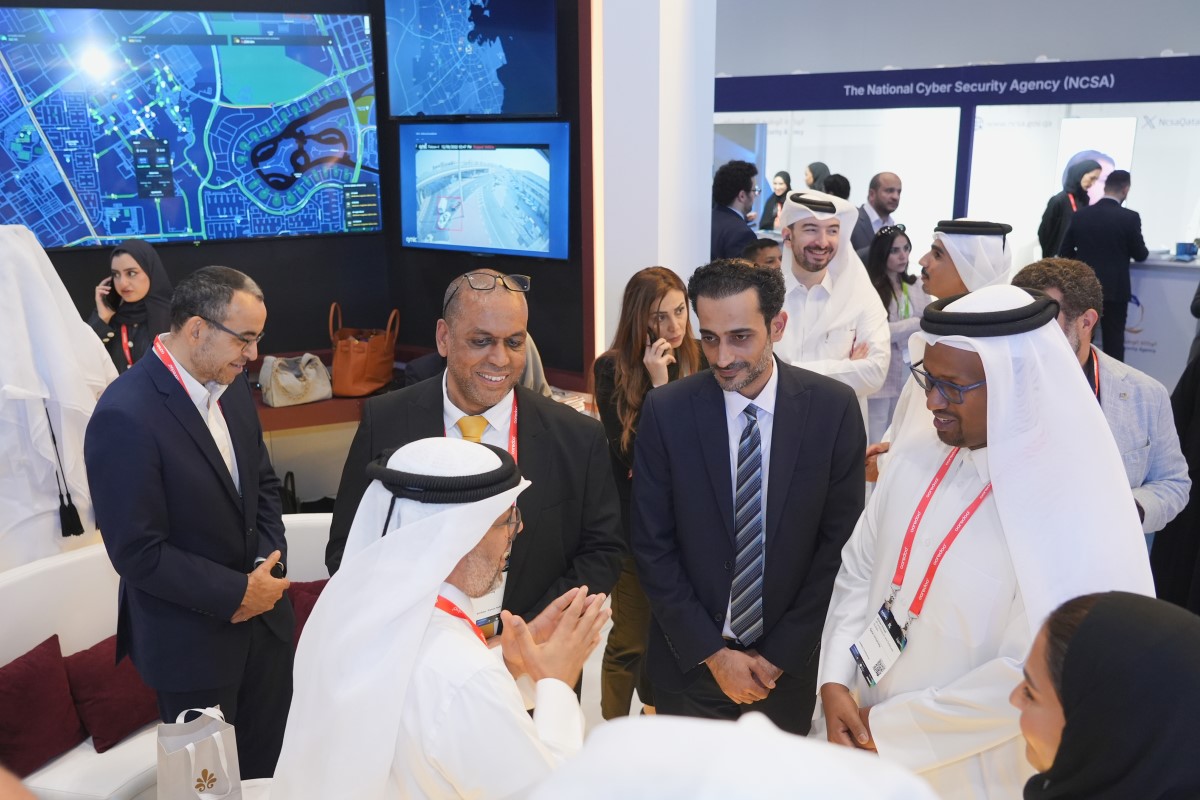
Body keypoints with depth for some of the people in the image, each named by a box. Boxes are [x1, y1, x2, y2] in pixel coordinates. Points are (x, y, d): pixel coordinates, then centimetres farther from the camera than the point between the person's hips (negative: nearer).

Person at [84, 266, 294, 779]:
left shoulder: (231, 384, -2)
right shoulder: (125, 415, -24)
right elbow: (138, 554, -23)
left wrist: (268, 567, -5)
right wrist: (237, 593, -17)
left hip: (264, 620, 6)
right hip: (192, 640, -6)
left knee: (268, 763, 21)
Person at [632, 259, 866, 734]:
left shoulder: (833, 408, -11)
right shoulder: (665, 411, -12)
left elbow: (840, 540, -7)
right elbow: (653, 546, -7)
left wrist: (781, 653, -8)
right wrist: (711, 653, -9)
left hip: (789, 666, 1)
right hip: (689, 661, 0)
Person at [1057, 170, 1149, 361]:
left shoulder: (1080, 214, 0)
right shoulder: (1130, 217, -9)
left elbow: (1064, 252, 4)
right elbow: (1140, 255, -1)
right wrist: (1141, 251, 23)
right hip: (1115, 290, -3)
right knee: (1113, 344, 4)